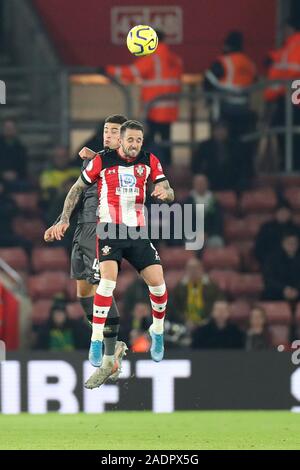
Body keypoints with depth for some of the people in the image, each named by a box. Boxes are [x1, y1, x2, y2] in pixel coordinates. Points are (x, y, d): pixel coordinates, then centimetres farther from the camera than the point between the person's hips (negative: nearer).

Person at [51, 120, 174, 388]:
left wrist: (164, 192, -22)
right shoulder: (102, 161, -2)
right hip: (109, 230, -3)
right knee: (109, 277, -25)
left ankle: (157, 331, 22)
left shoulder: (150, 161, 5)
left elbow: (169, 193, 3)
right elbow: (78, 189, 8)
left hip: (138, 232, 3)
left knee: (157, 282, -6)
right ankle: (96, 340, -19)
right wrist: (65, 219, 3)